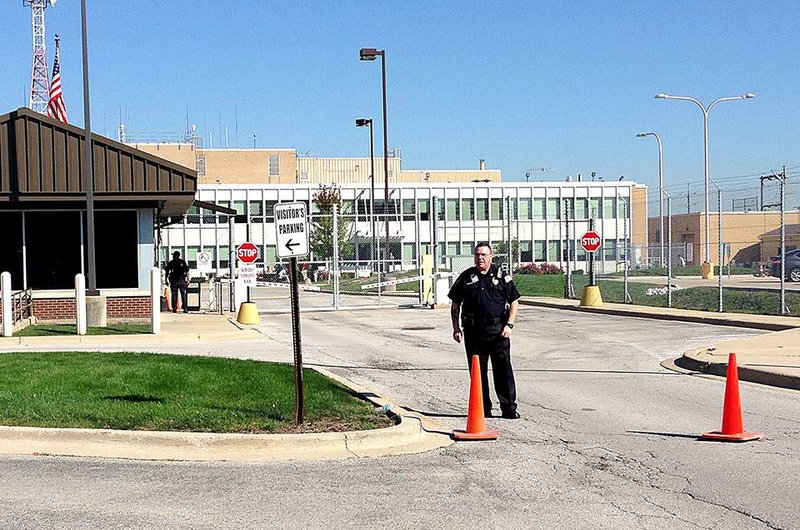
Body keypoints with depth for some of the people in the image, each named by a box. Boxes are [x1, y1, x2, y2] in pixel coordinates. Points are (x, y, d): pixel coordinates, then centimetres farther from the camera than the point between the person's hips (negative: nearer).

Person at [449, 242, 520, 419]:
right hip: (473, 331, 2)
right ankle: (483, 410, 14)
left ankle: (509, 408, 3)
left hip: (498, 331, -2)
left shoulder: (501, 275, 5)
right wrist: (456, 328, 5)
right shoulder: (466, 277, 9)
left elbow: (514, 302, 6)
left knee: (503, 370, -3)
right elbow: (455, 305, 14)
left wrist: (509, 325, -6)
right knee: (477, 372, 5)